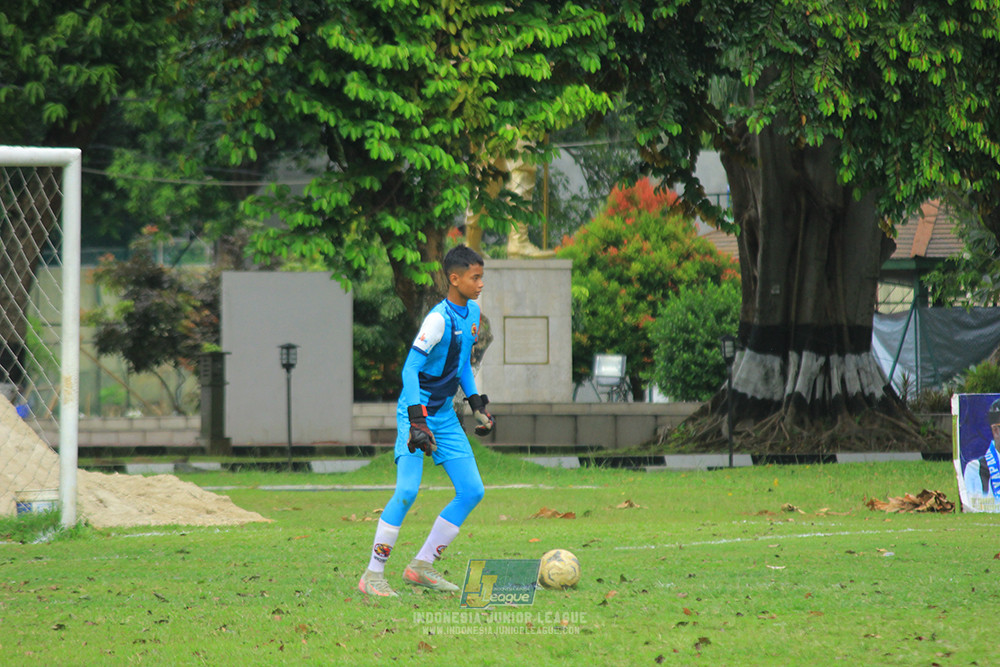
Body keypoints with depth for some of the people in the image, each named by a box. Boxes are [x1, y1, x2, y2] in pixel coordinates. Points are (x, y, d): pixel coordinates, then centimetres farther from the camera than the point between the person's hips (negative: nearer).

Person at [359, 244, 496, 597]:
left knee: (472, 491, 3)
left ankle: (422, 567, 9)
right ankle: (373, 575, -13)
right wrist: (417, 420, -32)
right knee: (408, 490, -20)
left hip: (445, 416, 8)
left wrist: (477, 405, 18)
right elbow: (410, 369, -25)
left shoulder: (471, 312, 7)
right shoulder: (439, 318, -20)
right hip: (417, 412, -8)